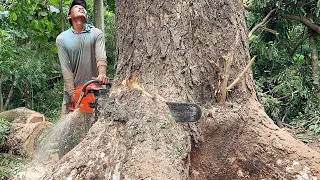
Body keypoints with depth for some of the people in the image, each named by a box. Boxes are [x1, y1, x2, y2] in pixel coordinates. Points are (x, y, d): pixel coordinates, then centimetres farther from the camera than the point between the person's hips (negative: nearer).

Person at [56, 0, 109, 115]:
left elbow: (101, 57, -16)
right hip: (72, 90, 1)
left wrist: (102, 75, -37)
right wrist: (73, 94, -15)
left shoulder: (97, 34, 0)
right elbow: (66, 68, -6)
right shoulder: (62, 39, 1)